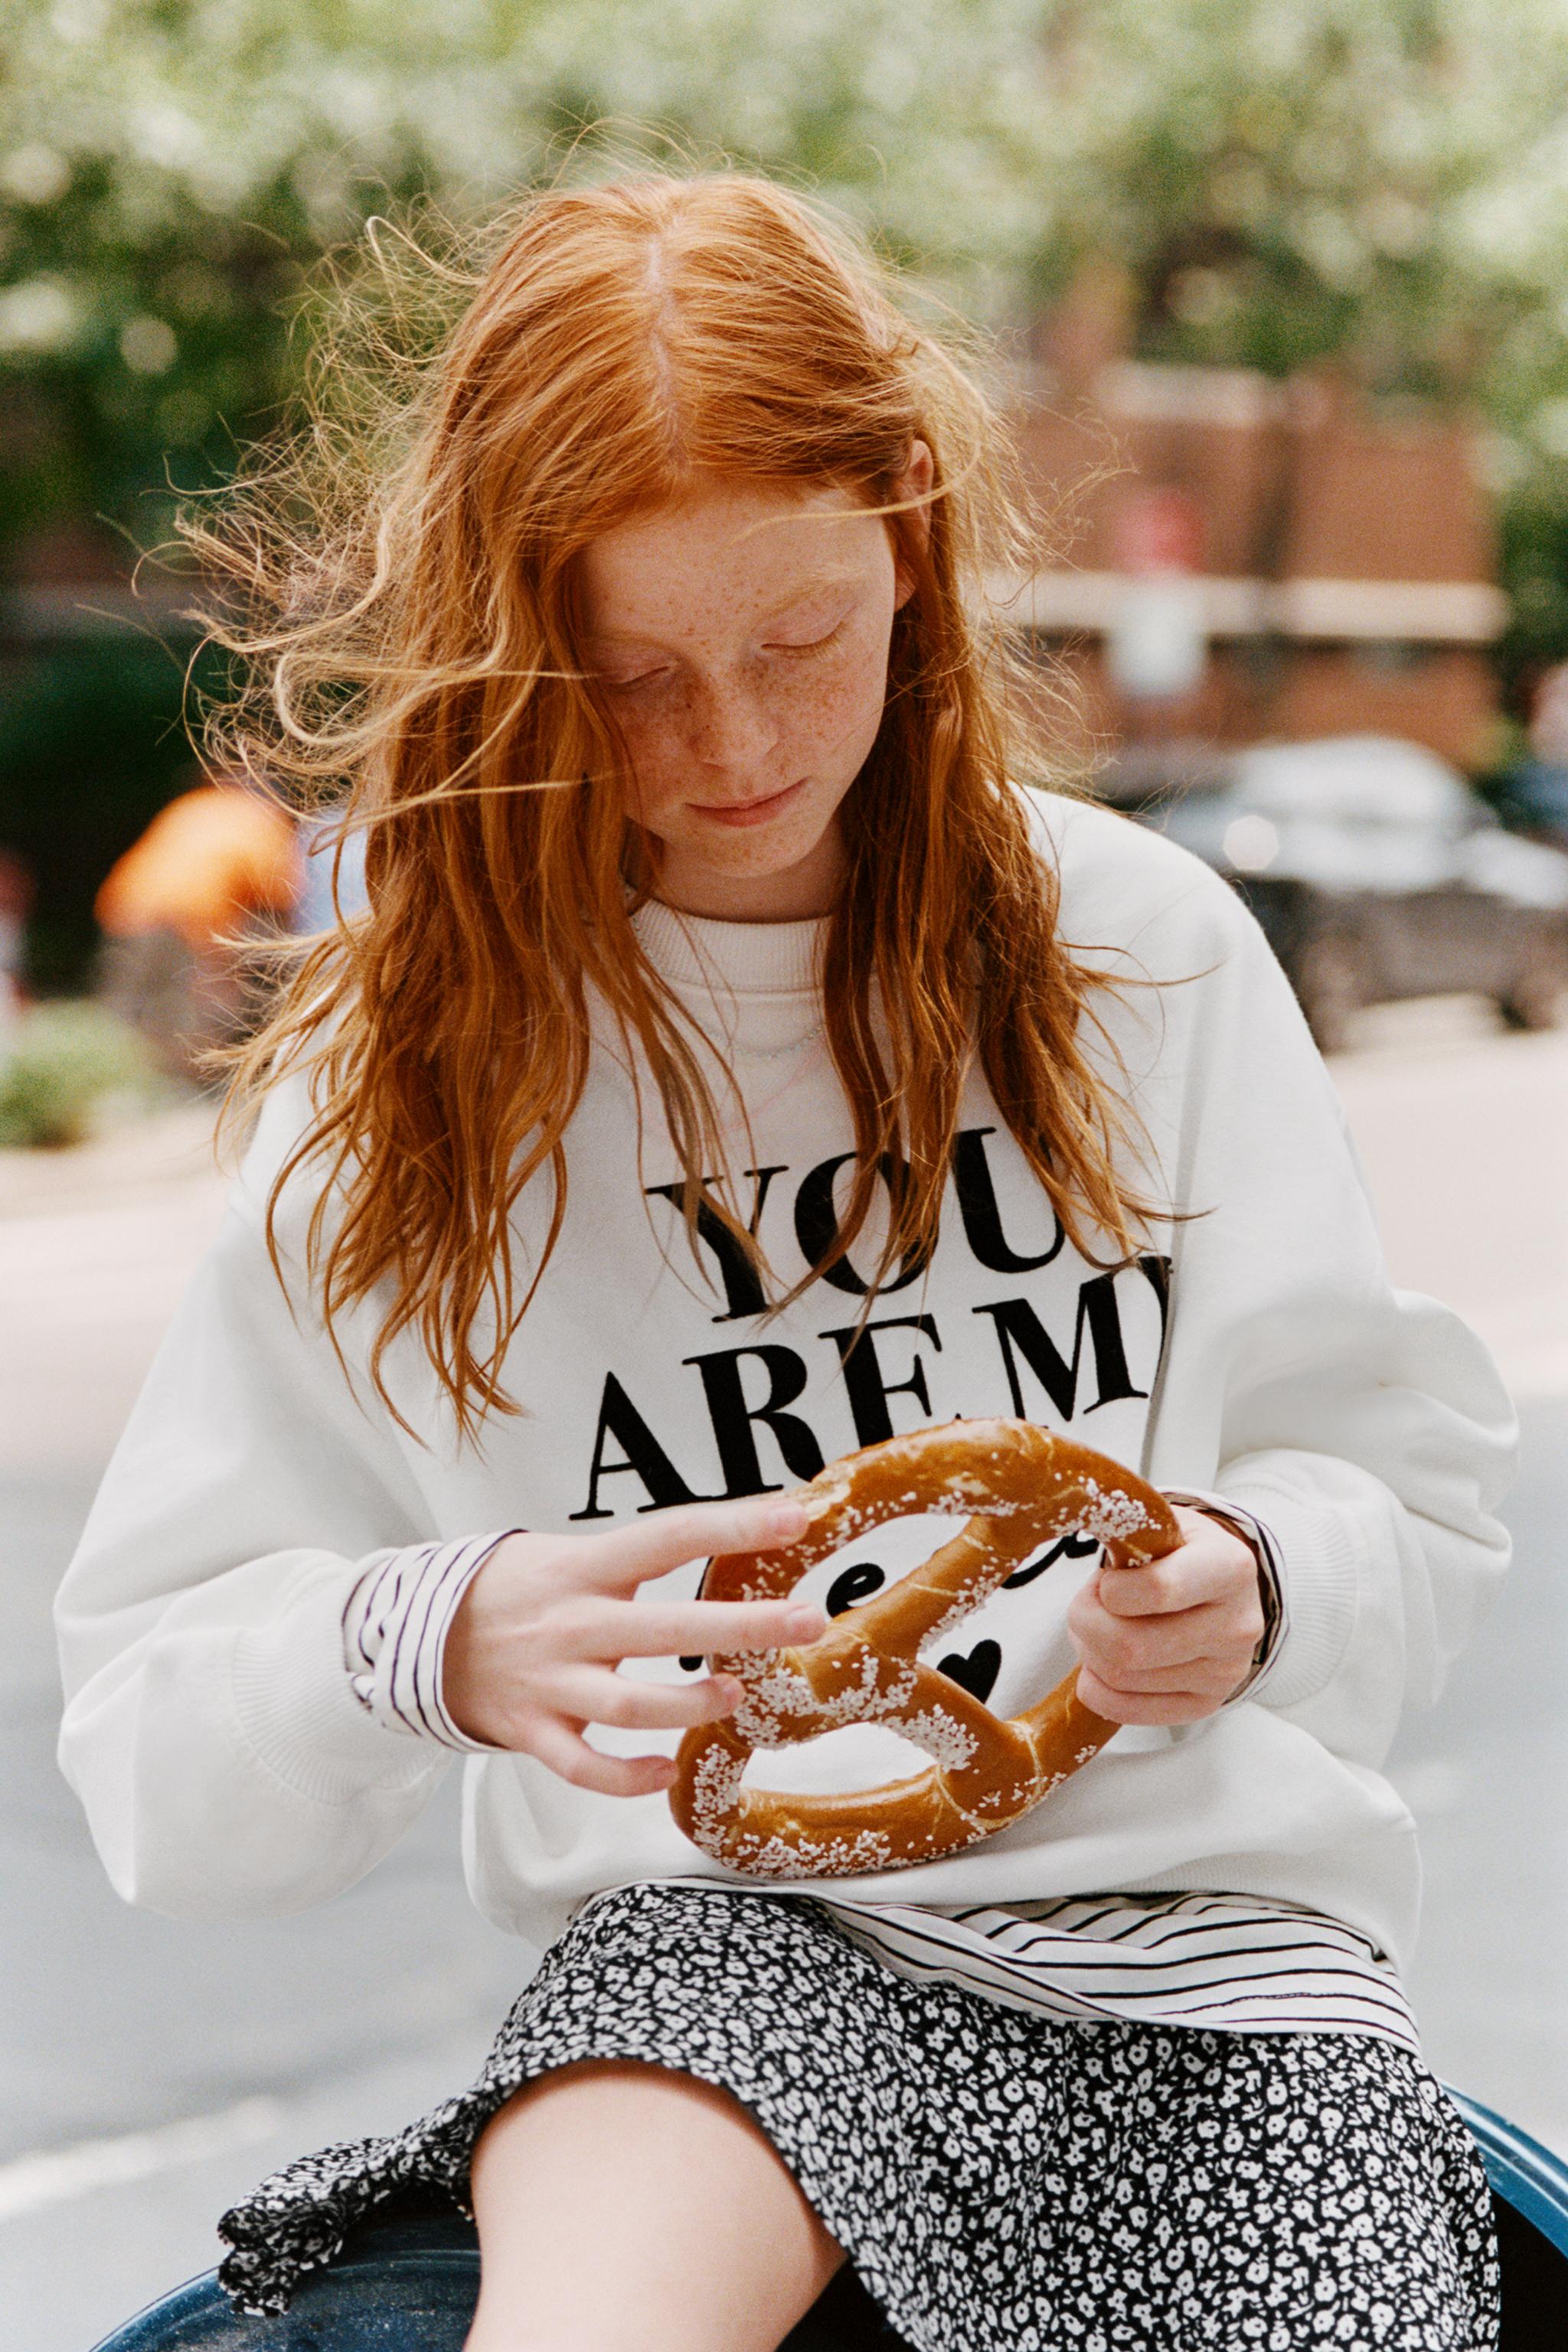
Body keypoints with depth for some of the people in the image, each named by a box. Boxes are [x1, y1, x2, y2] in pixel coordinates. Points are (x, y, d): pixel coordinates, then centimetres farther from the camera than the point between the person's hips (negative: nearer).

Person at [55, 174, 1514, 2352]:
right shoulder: (411, 1060, 1)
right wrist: (428, 1650, -24)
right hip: (714, 1925, -2)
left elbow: (1409, 1494, 7)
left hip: (1203, 1904, 3)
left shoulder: (1138, 945, 4)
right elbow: (155, 1733, -2)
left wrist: (1248, 1598, -16)